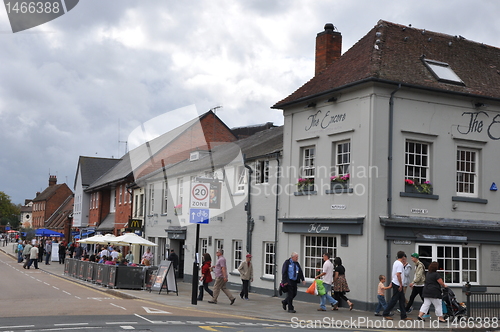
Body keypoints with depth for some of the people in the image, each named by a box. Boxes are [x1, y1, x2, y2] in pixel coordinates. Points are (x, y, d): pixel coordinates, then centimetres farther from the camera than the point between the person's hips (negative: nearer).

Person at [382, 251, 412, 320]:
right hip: (397, 284, -10)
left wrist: (391, 282, 25)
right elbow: (398, 275, -24)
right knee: (394, 300, -4)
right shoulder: (400, 264, -17)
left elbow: (393, 274, 19)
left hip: (394, 283, 10)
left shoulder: (395, 262, 13)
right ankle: (386, 314, 2)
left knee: (402, 300, 11)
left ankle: (403, 316, 14)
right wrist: (401, 285, -20)